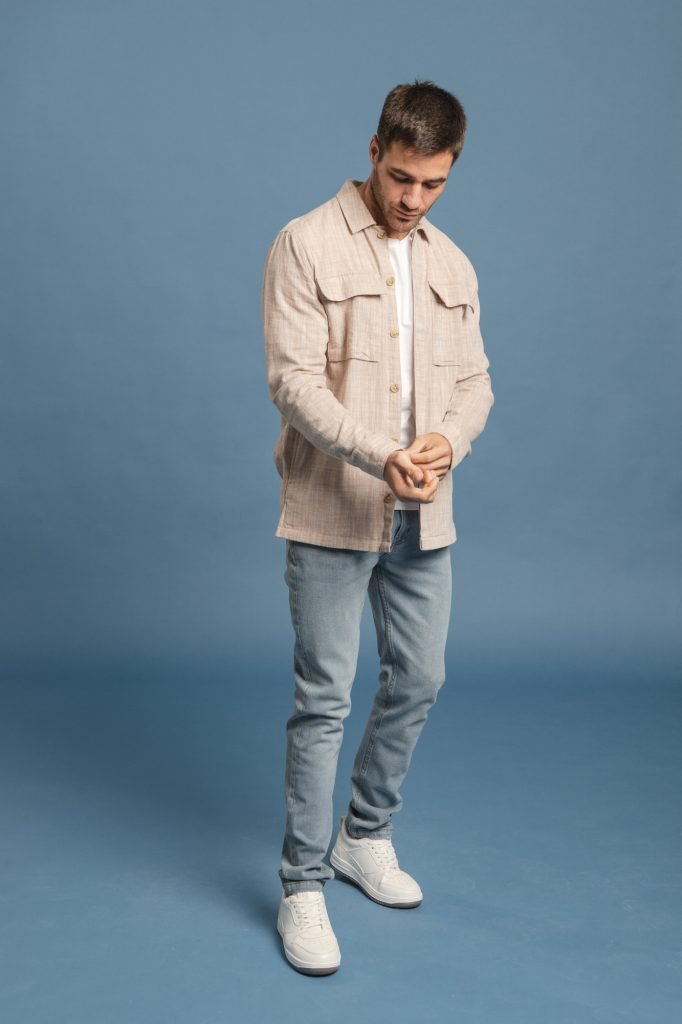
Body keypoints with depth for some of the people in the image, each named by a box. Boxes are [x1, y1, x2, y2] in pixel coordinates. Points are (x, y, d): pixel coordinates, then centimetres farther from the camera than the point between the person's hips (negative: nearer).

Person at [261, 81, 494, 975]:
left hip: (423, 519, 6)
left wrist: (447, 444, -13)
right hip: (331, 514, -6)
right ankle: (303, 887, 13)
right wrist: (381, 458, -28)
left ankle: (366, 838, 35)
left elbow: (474, 380, 10)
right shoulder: (306, 245, -7)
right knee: (324, 700, -1)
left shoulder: (452, 265, 11)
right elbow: (295, 380, -15)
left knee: (419, 681, 14)